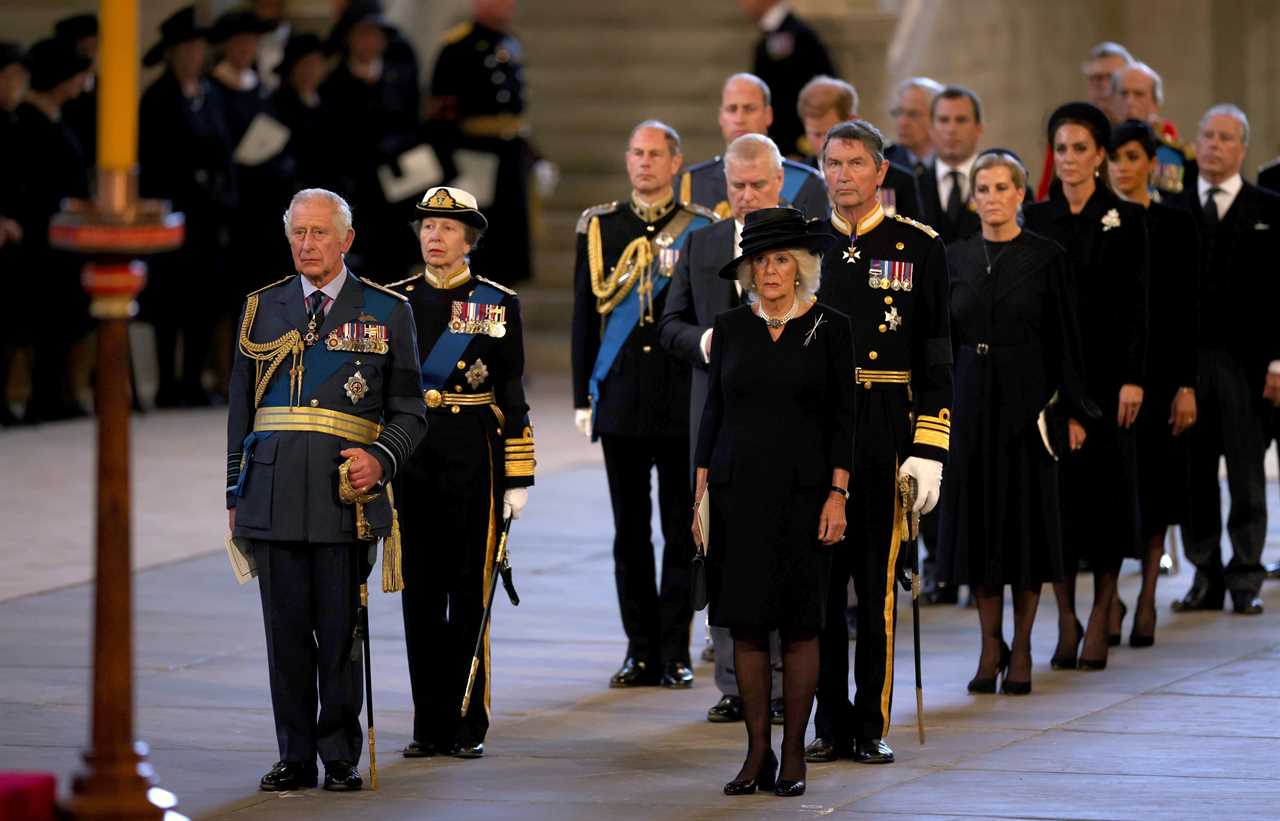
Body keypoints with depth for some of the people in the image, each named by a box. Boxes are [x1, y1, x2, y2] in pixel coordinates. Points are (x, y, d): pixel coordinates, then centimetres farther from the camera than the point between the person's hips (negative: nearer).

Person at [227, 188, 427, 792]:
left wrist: (380, 459, -10)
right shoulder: (262, 309, 13)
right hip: (274, 489, 2)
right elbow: (241, 408, 16)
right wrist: (235, 494, 11)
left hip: (345, 492, -2)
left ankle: (341, 757, 8)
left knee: (341, 629, -1)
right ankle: (295, 758, 10)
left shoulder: (386, 311, 6)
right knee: (286, 628, 3)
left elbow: (408, 411, 8)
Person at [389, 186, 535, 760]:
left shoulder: (497, 304, 2)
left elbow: (513, 398, 0)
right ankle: (430, 726, 11)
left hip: (474, 459, -2)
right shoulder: (394, 303, 8)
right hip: (410, 460, 2)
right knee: (420, 594, 4)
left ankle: (467, 726, 6)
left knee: (469, 593, 0)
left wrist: (518, 478, -5)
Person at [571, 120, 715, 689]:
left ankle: (675, 654, 6)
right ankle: (641, 652, 12)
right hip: (621, 401, 2)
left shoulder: (700, 229, 2)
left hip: (684, 401, -2)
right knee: (630, 530, 5)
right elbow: (586, 315, 8)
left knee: (682, 530, 1)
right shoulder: (600, 226, 7)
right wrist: (583, 396, 4)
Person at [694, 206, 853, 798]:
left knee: (799, 625, 0)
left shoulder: (829, 328, 1)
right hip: (738, 491, 2)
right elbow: (714, 412, 9)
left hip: (803, 492, -2)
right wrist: (701, 494, 3)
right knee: (746, 622, 0)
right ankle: (757, 753, 7)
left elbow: (841, 417, 1)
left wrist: (838, 494, -7)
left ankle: (793, 753, 6)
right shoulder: (731, 327, 7)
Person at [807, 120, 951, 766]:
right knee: (818, 581, 4)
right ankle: (831, 725, 12)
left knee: (878, 584, 0)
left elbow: (936, 357, -1)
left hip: (886, 438, -2)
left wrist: (929, 450, -7)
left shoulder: (917, 246, 1)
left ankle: (872, 728, 7)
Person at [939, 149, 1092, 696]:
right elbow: (945, 338, 9)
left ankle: (1021, 649, 6)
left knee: (1026, 513, -1)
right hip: (971, 399, 3)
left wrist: (1072, 412, -6)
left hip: (1025, 399, -3)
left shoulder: (1046, 257, -2)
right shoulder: (956, 258, 7)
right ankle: (990, 645, 11)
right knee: (977, 513, 3)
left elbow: (1064, 338, -2)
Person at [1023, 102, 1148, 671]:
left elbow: (1137, 303, -3)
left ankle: (1100, 622, 5)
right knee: (1054, 486, 0)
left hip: (1105, 370, -3)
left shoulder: (1126, 218, 0)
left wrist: (1133, 379, -11)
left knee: (1105, 489, -2)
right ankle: (1065, 619, 6)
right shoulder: (1036, 219, 8)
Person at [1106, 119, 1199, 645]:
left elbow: (1187, 311, -1)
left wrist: (1187, 385, -7)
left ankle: (1147, 601, 9)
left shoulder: (1176, 226, 1)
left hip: (1156, 370, -1)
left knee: (1154, 484, 3)